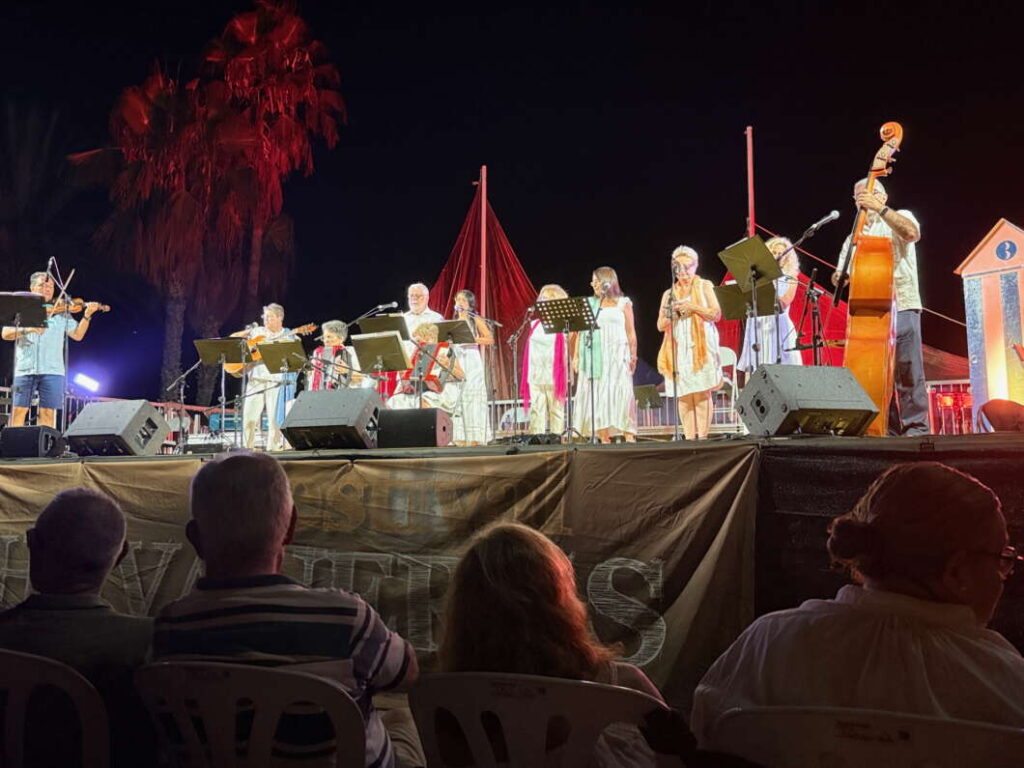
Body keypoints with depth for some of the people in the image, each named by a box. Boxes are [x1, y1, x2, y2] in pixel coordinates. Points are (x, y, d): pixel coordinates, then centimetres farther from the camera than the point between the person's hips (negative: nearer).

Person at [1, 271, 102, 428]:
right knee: (18, 411, -2)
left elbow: (77, 334, 6)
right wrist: (28, 329, -15)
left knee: (48, 412, -3)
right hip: (24, 369, 0)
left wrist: (87, 316, -8)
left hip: (52, 370, 0)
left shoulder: (61, 313, 15)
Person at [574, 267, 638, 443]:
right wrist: (576, 356, 3)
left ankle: (629, 436, -9)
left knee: (619, 395, -9)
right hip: (593, 356, 3)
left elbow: (631, 332, 5)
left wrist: (633, 356, -4)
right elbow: (580, 331, 12)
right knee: (596, 396, -4)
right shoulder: (589, 304, 15)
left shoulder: (623, 303, 9)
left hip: (616, 356, -3)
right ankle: (604, 438, -3)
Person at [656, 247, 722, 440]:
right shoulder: (669, 294, 19)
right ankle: (689, 437, -5)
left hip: (701, 347, -3)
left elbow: (716, 314, 2)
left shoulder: (704, 286, 12)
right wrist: (672, 312, -3)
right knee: (683, 394, -5)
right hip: (678, 350, 3)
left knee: (702, 392, -12)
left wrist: (693, 307, -8)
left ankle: (702, 435, -13)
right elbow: (661, 325, 15)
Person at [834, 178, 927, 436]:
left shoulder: (900, 217, 10)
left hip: (901, 306, -5)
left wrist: (880, 208, -16)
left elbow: (912, 233, -15)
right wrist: (839, 277, -7)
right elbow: (841, 274, 18)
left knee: (908, 371, -10)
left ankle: (916, 427, -8)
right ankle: (889, 429, 4)